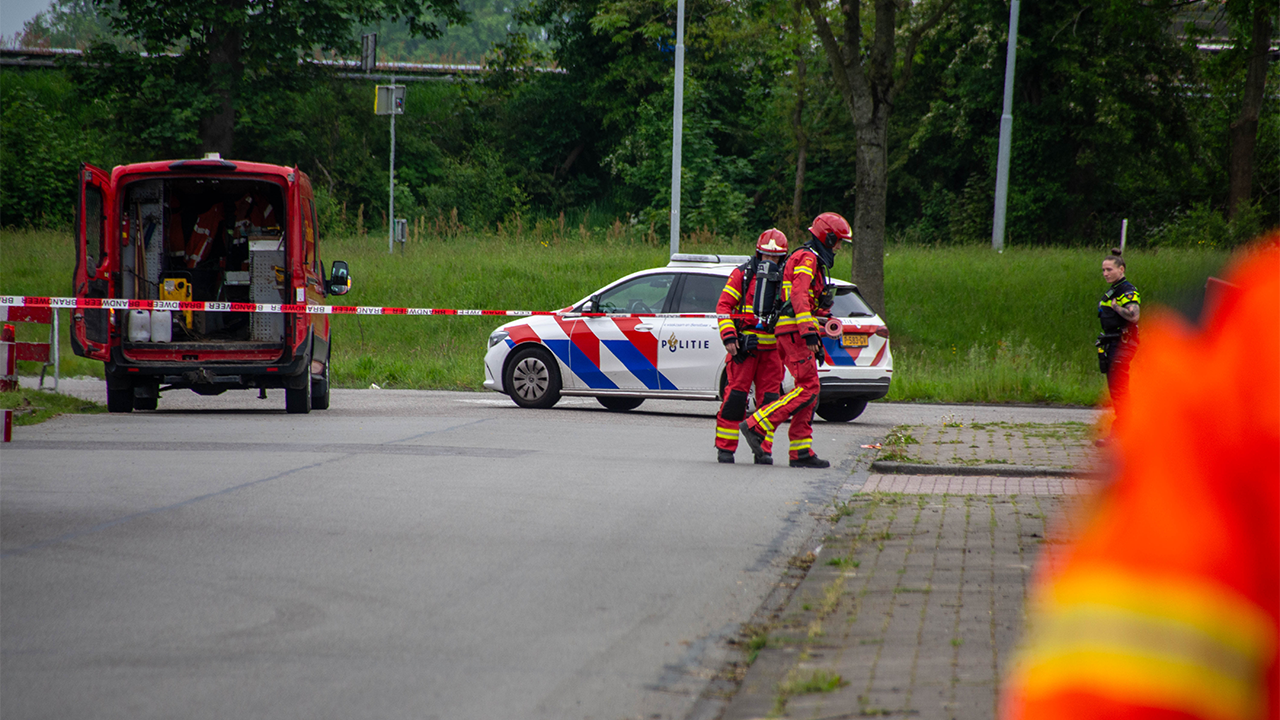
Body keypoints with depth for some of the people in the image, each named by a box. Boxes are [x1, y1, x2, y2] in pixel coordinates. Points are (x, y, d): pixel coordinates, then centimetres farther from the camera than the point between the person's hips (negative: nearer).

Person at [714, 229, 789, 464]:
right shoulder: (742, 274, 0)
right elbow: (724, 306, -3)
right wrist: (728, 336, -13)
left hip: (772, 349, 4)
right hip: (744, 346, -4)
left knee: (769, 398, 1)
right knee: (736, 396, -7)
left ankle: (763, 450, 6)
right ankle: (725, 448, 0)